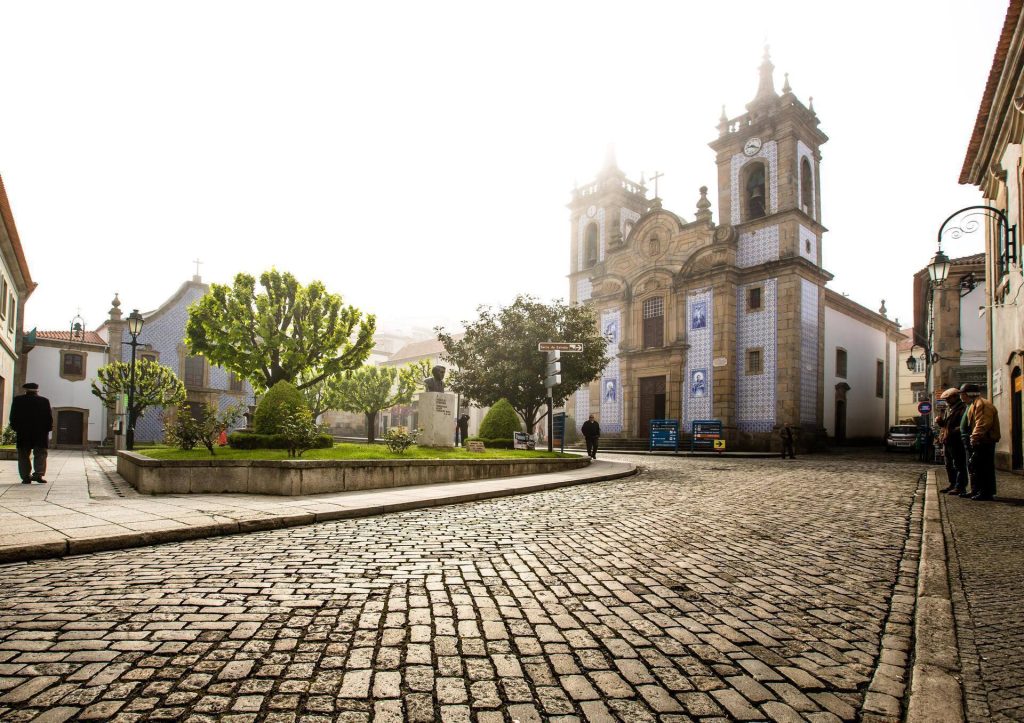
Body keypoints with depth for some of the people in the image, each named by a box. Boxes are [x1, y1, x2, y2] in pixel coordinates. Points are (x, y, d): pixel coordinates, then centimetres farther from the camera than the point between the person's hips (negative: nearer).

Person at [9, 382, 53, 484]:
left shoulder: (17, 400, 1)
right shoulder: (44, 401, -2)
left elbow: (13, 416, 1)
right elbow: (49, 417, -1)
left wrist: (16, 428, 10)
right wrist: (48, 428, 8)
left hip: (23, 433, 1)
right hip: (41, 433, -1)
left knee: (24, 455, 8)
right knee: (40, 454, 3)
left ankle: (26, 477, 4)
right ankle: (38, 474, -10)